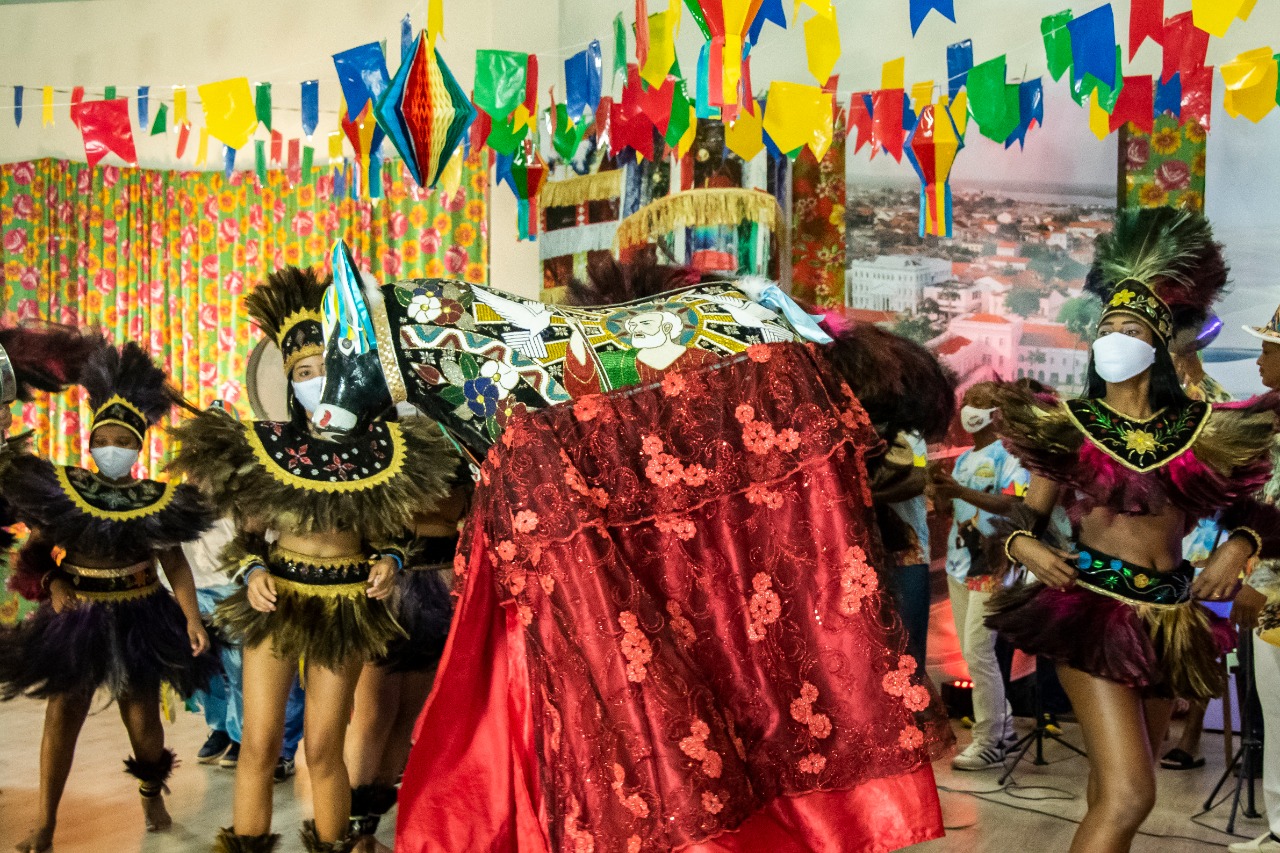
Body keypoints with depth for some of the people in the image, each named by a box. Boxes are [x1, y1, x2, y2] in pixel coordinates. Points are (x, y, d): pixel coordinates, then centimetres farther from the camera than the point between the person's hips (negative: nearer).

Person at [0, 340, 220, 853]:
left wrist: (193, 619, -15)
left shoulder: (158, 502, -7)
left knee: (142, 716, 9)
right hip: (77, 617, 1)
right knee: (62, 715, 3)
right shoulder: (62, 491, -5)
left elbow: (175, 565, -5)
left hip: (138, 618, 0)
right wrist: (53, 584, -15)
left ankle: (152, 795, 36)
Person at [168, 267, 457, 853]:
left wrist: (389, 561, -11)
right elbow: (247, 534, 5)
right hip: (274, 599, 1)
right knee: (260, 743, 1)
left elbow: (390, 531, 9)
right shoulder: (265, 444, -3)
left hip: (346, 607, 0)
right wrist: (253, 572, -14)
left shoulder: (382, 448, -3)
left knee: (323, 749, 6)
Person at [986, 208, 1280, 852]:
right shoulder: (1070, 426, 0)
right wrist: (1022, 542, -19)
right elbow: (1032, 513, 2)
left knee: (1114, 788, 17)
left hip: (1170, 619, 4)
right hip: (1094, 607, -4)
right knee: (1129, 794, -17)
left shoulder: (1199, 429, 6)